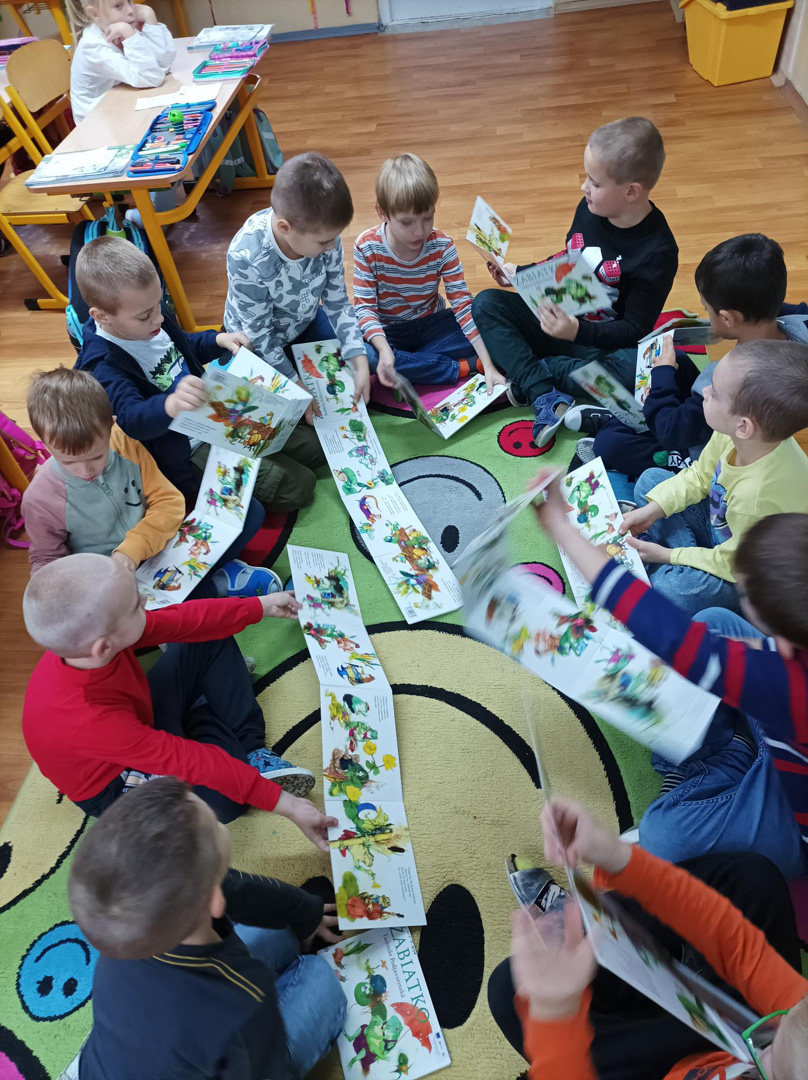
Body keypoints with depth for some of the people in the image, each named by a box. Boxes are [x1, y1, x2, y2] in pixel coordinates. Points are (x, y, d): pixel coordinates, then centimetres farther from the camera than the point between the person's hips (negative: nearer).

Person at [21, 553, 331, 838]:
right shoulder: (88, 720, -43)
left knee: (211, 640, 0)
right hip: (118, 783, -7)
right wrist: (285, 804, -29)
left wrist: (261, 606, -1)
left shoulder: (90, 634, -26)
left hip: (137, 719, 7)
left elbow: (180, 620, -13)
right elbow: (190, 761, -37)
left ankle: (253, 748, -2)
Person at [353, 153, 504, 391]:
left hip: (432, 325, 1)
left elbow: (462, 303, -16)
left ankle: (407, 362, -18)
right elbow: (365, 307, -19)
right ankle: (461, 368, -24)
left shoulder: (442, 246, -13)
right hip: (387, 331, -1)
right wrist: (384, 349, -41)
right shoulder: (367, 247, -17)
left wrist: (488, 365, -27)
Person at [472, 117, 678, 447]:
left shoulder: (658, 251, -21)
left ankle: (535, 373, -20)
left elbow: (635, 329, -20)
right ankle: (544, 395, -26)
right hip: (560, 319, 6)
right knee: (485, 303, -11)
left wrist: (578, 332, -35)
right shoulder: (589, 209, -4)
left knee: (637, 367, -39)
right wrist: (519, 274, 5)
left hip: (603, 342, -6)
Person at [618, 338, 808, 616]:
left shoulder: (759, 499, -43)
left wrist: (667, 556, -16)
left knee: (668, 588, -32)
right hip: (720, 522, 7)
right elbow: (699, 476, -2)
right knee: (650, 479, 6)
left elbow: (733, 565, -25)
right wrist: (653, 509, -11)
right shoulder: (733, 436, -24)